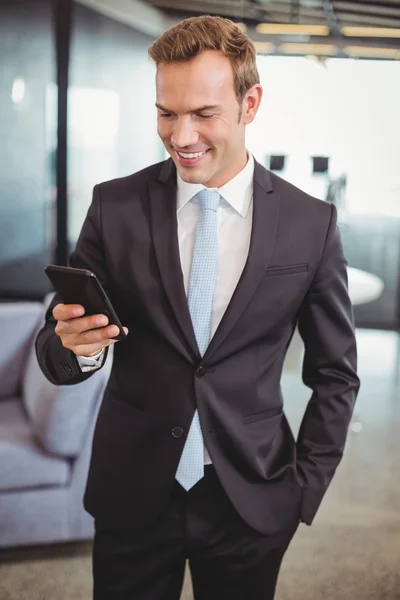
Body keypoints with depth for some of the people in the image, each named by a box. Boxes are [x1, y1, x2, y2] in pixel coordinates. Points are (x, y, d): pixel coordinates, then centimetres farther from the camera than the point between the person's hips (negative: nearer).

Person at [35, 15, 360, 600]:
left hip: (253, 502, 0)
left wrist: (304, 488, -1)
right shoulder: (115, 206, -6)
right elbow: (57, 354, -2)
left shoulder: (311, 223, -7)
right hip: (132, 494, 1)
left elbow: (335, 374, 2)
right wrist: (73, 345, -24)